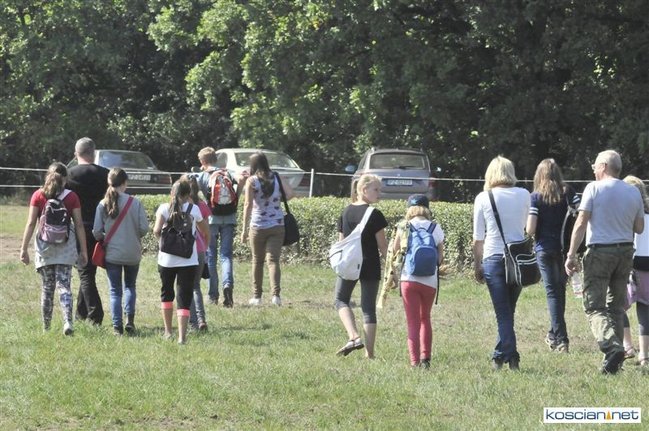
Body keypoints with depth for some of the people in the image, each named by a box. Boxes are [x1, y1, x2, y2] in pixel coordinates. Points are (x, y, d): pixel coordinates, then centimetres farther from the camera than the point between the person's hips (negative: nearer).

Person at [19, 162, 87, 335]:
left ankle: (46, 327, 17)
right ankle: (68, 322, -21)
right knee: (64, 285, -2)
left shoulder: (38, 196, -1)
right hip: (66, 248, 0)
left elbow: (31, 224, -4)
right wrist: (83, 250, 4)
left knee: (47, 288, 10)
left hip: (44, 247, 0)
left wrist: (24, 248, 0)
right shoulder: (72, 197, 0)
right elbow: (79, 225, -1)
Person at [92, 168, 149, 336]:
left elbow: (97, 231, -7)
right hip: (133, 254, 0)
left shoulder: (103, 204, -8)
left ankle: (117, 325, 1)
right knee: (130, 286, 19)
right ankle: (130, 320, 6)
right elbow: (144, 228, -9)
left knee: (115, 290, 8)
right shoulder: (135, 203, -9)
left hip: (112, 254, 0)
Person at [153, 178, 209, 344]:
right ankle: (182, 335, -12)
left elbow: (156, 230, -14)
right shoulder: (194, 209, 0)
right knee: (184, 298, 0)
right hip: (188, 260, -1)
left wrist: (162, 239, 6)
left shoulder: (164, 208, -2)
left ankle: (168, 331, 27)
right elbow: (206, 232, 9)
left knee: (166, 293, 21)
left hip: (166, 259, 1)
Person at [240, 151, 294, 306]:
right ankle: (276, 294, -20)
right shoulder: (276, 178, 3)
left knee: (257, 261, 13)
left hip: (258, 226, -2)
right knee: (273, 260, -2)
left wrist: (244, 229, -11)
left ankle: (257, 296, 18)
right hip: (277, 225, 2)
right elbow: (290, 193, -5)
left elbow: (248, 205, -12)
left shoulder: (251, 181, -7)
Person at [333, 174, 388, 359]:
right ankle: (369, 352, 7)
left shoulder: (346, 212, 2)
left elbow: (341, 241, 8)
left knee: (341, 300, 16)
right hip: (370, 266, -2)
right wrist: (383, 254, 14)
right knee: (369, 307, 6)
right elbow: (382, 245, -8)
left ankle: (354, 337, -7)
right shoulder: (374, 215, -12)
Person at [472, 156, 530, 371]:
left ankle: (510, 355, -8)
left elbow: (478, 237, 1)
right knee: (509, 310, 14)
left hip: (494, 258, -2)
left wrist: (477, 265, 9)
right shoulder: (524, 195, 3)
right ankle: (501, 354, 19)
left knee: (503, 313, 0)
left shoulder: (483, 198, -1)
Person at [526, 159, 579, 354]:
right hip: (564, 248, 3)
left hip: (545, 248, -3)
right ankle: (554, 334, 30)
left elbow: (530, 229, -12)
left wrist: (532, 232, 10)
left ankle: (561, 339, -6)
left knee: (553, 292, 0)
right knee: (560, 289, 18)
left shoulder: (536, 197, -7)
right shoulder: (567, 193, 0)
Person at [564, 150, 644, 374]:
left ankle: (612, 346, -26)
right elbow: (639, 228, 11)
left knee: (594, 306, -5)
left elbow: (581, 223, -11)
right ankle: (614, 358, 10)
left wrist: (571, 255, -11)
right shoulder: (633, 192, 7)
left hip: (600, 252, -5)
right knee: (616, 306, 13)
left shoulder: (594, 188, -6)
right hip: (625, 251, 5)